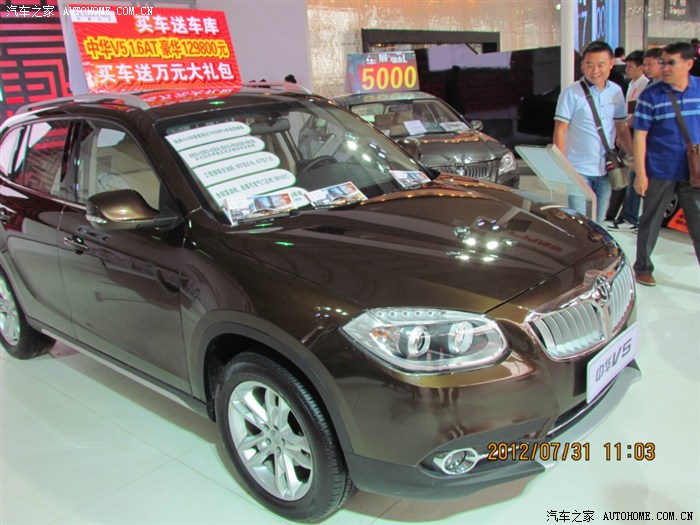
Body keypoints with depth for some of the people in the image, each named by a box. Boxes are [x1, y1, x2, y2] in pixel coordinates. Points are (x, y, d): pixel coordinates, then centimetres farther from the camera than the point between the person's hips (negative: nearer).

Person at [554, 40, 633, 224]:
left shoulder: (616, 92, 7)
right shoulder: (572, 93, -9)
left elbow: (622, 129, 14)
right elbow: (560, 130, -10)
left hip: (606, 169, 5)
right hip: (579, 170, -5)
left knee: (598, 222, 14)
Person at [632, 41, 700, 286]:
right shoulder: (651, 94, -6)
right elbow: (640, 135, -7)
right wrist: (640, 173, -11)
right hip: (660, 171, -2)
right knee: (650, 221, 10)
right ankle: (642, 268, 26)